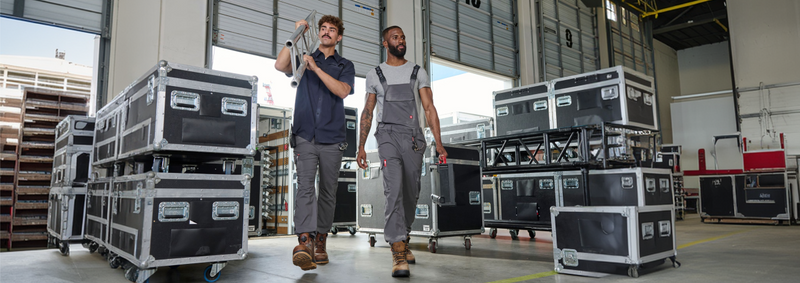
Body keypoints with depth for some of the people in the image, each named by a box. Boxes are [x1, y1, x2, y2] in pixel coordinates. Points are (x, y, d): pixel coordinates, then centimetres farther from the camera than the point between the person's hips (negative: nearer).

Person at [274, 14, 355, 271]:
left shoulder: (345, 66, 14)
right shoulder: (304, 59, 16)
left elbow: (342, 91, -7)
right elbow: (280, 65, -5)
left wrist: (315, 68, -13)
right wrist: (297, 35, -5)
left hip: (332, 137, 1)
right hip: (305, 136, -1)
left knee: (328, 191, 4)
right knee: (305, 186, -16)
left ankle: (320, 242, 15)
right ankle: (305, 242, -25)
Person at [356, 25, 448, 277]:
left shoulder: (418, 73, 11)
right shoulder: (374, 75, 11)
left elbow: (429, 109, 5)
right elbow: (367, 113, 13)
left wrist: (439, 143, -6)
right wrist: (361, 147, 7)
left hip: (414, 137, 2)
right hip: (388, 135, -2)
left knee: (411, 194, 7)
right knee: (394, 189, -18)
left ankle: (403, 240, 29)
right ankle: (398, 253, -19)